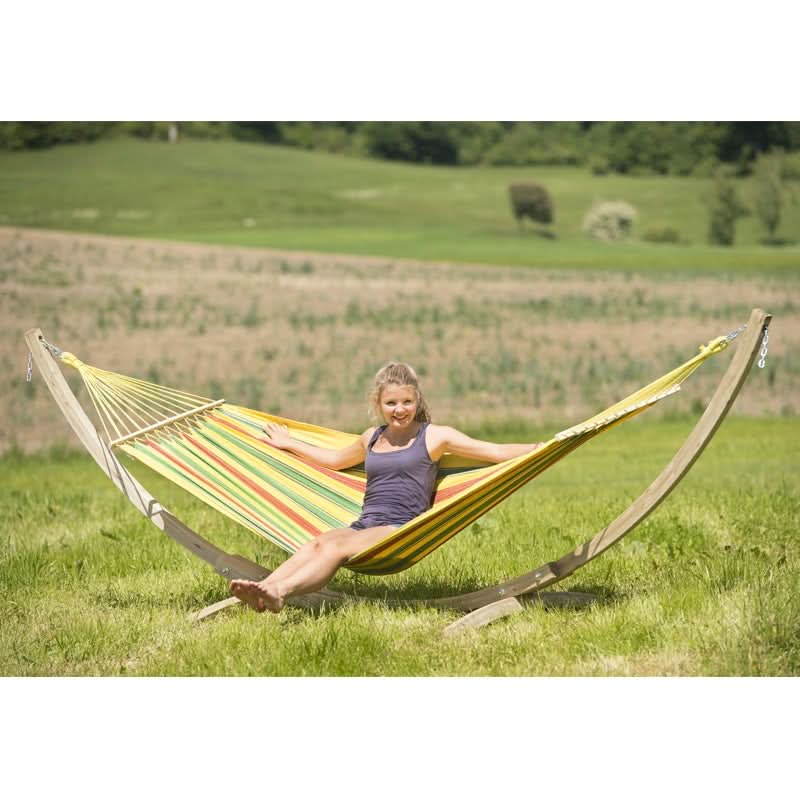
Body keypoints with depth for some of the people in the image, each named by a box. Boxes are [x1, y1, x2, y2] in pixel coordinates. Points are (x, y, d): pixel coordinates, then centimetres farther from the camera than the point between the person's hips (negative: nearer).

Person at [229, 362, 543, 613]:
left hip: (403, 530, -5)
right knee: (319, 542, -29)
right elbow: (335, 459, 45)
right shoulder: (372, 438, 24)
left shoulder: (434, 436, 7)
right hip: (364, 524, 5)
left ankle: (279, 593, -57)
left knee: (337, 546, -33)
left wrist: (540, 448, -12)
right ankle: (262, 589, -54)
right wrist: (288, 444, 52)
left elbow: (496, 452, 1)